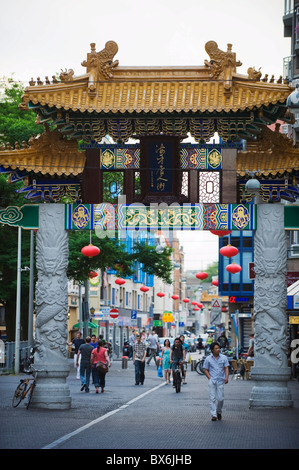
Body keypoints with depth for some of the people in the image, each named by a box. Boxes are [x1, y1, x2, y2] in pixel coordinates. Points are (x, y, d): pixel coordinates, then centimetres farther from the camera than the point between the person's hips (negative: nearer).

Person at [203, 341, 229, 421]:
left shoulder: (224, 358, 7)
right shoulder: (208, 359, 5)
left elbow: (226, 368, 6)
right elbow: (205, 370, 8)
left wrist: (226, 377, -7)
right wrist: (209, 378, -4)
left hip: (220, 381, 1)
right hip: (212, 381, -1)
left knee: (220, 398, 0)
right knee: (212, 398, -5)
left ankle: (219, 412, 24)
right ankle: (213, 415, -3)